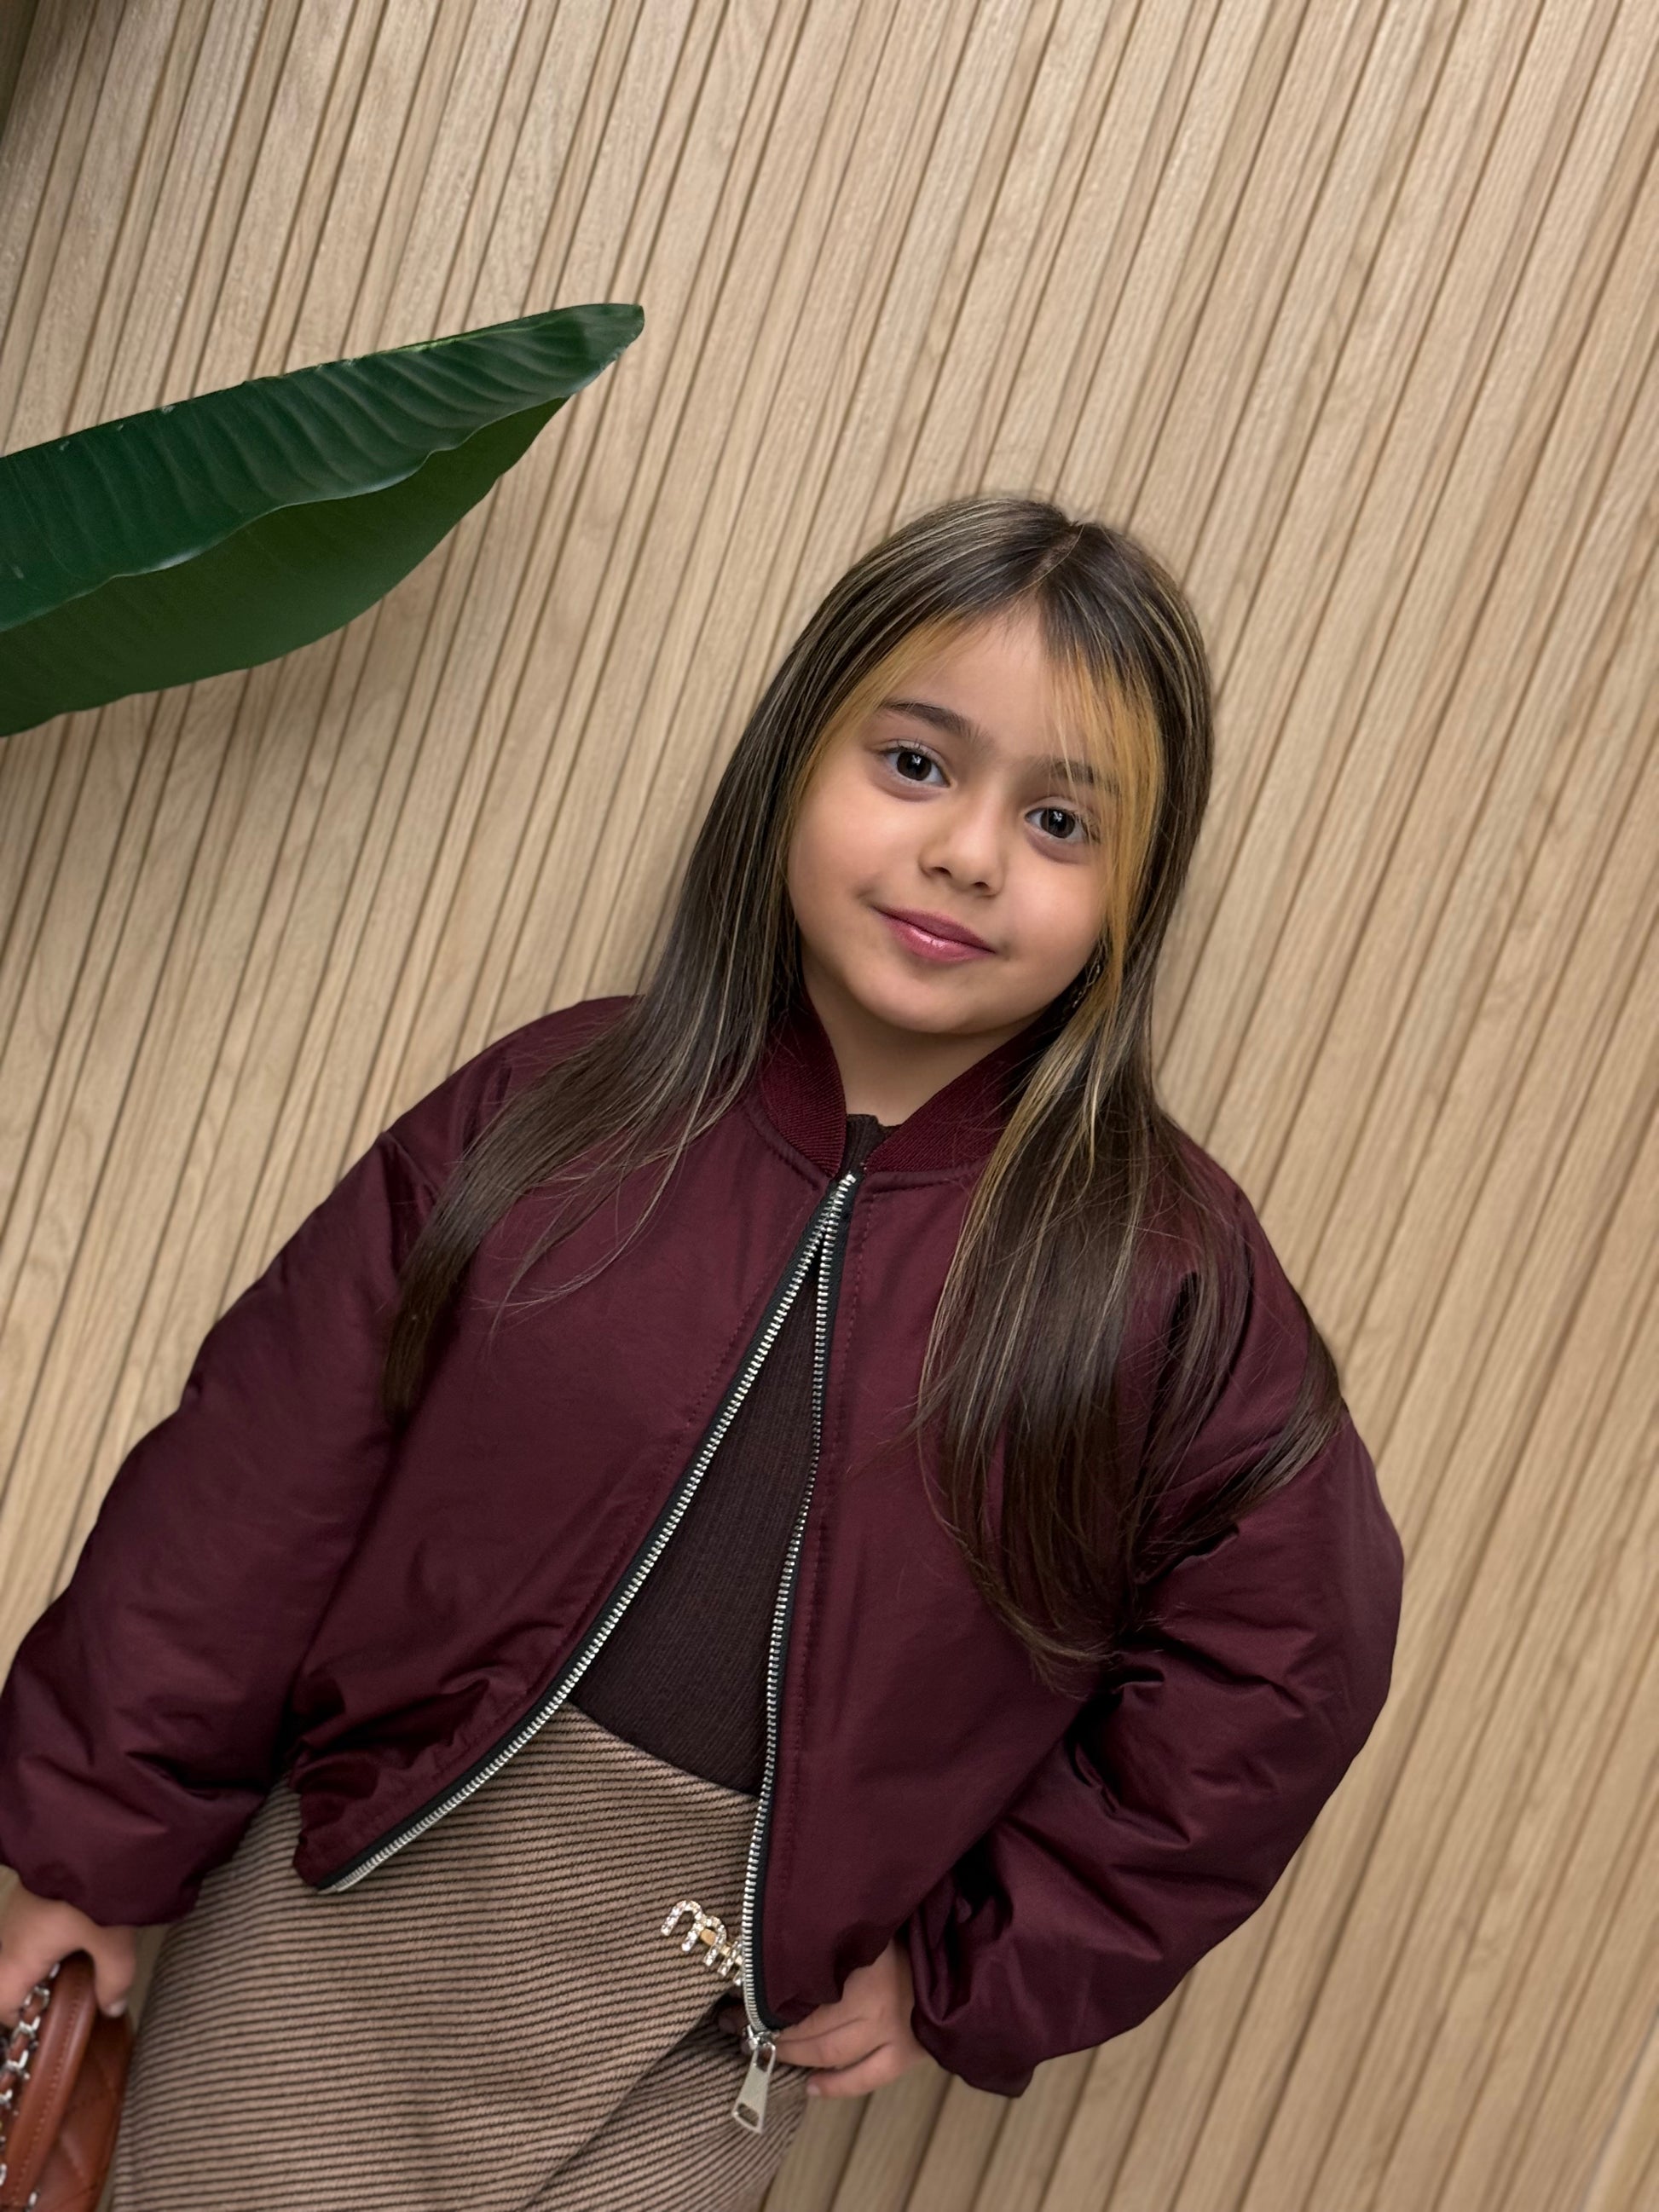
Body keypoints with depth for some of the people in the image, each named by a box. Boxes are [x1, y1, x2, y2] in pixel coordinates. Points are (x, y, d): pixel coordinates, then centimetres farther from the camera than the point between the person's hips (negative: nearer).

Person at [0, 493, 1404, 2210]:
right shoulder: (550, 1108, -8)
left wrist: (968, 1976, -1)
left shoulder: (1169, 1277, -11)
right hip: (329, 1924, 2)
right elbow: (253, 1493, -4)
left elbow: (1271, 1674, -3)